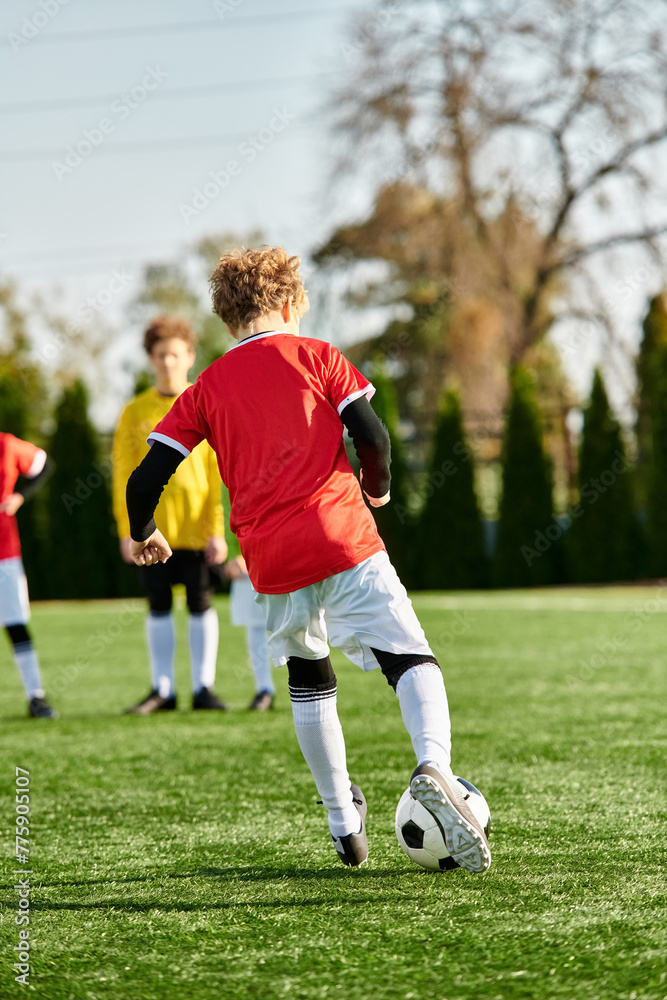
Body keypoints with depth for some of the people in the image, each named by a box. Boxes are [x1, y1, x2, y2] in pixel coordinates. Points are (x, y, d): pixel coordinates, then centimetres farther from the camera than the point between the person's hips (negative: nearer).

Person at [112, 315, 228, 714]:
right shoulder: (135, 412, 5)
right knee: (159, 608, 5)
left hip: (195, 527, -1)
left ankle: (204, 687, 8)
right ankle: (163, 689, 11)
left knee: (201, 605, 1)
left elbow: (219, 475, -1)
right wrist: (126, 529, -3)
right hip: (151, 527, 1)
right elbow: (123, 475, 5)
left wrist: (217, 530, -7)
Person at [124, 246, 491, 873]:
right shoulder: (316, 356, 7)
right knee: (413, 660, -7)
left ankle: (344, 823, 26)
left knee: (308, 680, 23)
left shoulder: (207, 388, 13)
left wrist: (143, 536, 28)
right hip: (342, 540, -3)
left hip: (271, 563, 3)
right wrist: (377, 487, 17)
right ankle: (434, 767, -36)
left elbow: (145, 480, 9)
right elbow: (371, 436, -3)